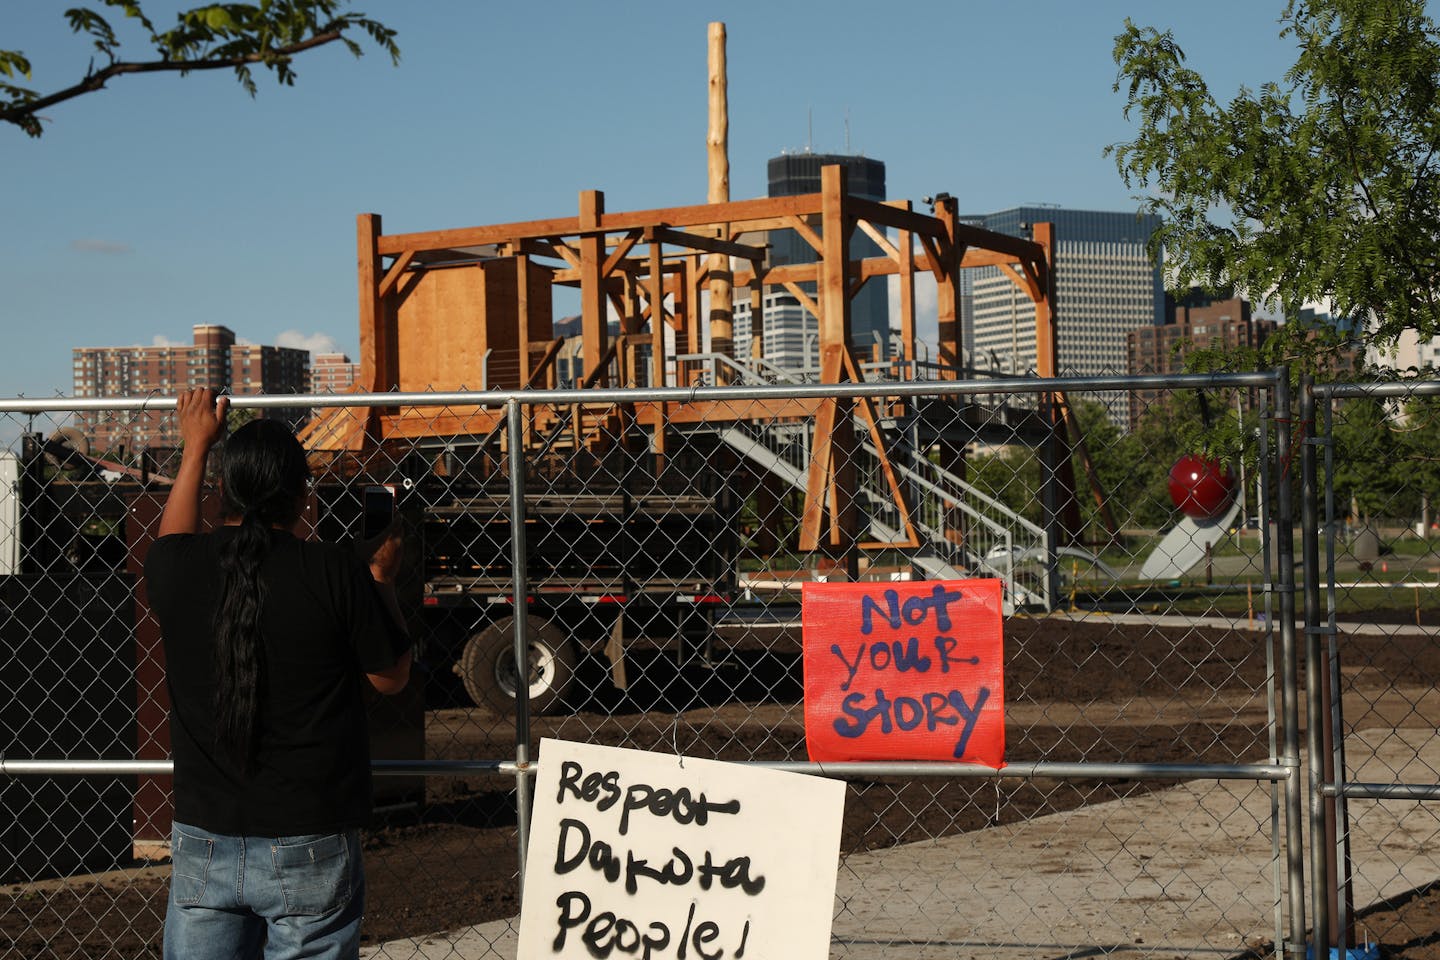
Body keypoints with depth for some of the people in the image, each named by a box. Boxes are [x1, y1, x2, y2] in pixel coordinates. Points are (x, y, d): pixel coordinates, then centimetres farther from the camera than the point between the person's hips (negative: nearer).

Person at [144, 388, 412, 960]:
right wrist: (381, 575, 15)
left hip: (202, 842, 3)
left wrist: (196, 446, 35)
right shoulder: (336, 571, -12)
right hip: (309, 847, -3)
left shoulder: (176, 568, -4)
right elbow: (391, 677, 2)